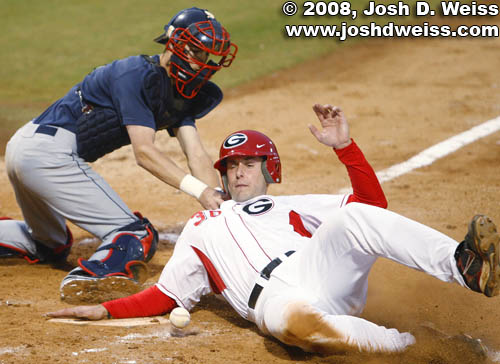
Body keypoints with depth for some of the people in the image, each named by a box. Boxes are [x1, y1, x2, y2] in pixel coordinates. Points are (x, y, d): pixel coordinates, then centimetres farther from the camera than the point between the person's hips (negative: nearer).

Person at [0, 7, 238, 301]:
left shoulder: (181, 95, 13)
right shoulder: (138, 74, -15)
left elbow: (196, 155, 1)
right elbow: (144, 152, -22)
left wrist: (218, 202, -15)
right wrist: (199, 190, -32)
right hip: (50, 152, -11)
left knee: (49, 246, 30)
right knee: (135, 234, -15)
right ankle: (87, 279, -39)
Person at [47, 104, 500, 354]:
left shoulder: (293, 206, 33)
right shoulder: (200, 229, 36)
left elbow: (373, 205, 21)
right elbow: (168, 296, 29)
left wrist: (344, 146, 10)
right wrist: (105, 310, 16)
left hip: (319, 269, 2)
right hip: (273, 297, -2)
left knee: (351, 216, -29)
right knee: (291, 318, -43)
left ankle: (462, 264, -42)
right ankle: (402, 344, -41)